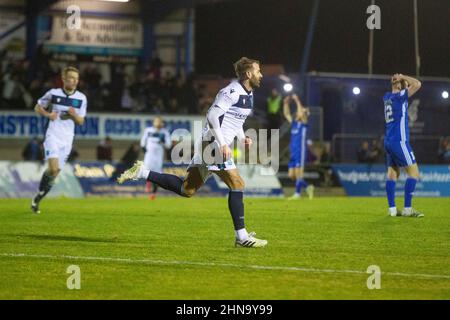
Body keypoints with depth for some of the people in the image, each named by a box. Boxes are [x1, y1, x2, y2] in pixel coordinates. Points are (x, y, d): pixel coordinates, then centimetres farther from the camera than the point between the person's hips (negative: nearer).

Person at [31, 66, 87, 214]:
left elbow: (81, 121, 8)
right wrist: (47, 114, -10)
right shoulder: (53, 93, -3)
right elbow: (38, 107, 10)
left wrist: (74, 115, -14)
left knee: (55, 172, 3)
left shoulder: (81, 98, 2)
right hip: (53, 135, -3)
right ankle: (39, 194, -2)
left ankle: (37, 199, 19)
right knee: (53, 168, -21)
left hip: (67, 139, 3)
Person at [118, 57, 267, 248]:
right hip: (213, 144, -10)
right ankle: (241, 237, -13)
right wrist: (222, 144, -25)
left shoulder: (248, 94, 17)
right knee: (237, 184, -14)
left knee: (186, 190, 10)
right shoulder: (232, 92, -15)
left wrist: (242, 138, 12)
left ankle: (142, 173, 14)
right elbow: (212, 115, -22)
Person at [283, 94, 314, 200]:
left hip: (301, 151, -8)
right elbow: (286, 114, 18)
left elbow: (301, 114, -19)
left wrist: (297, 101, -16)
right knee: (291, 175, 5)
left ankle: (297, 194, -7)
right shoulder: (293, 122, 16)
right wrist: (286, 103, 7)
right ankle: (308, 187, 19)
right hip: (293, 152, 8)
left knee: (298, 172, -9)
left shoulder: (303, 123, -3)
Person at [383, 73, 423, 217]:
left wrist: (399, 79, 16)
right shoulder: (399, 96, -11)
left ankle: (392, 209, 6)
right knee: (414, 172, -6)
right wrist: (402, 77, -4)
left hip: (389, 141, 9)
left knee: (392, 173, 9)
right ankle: (407, 209, -12)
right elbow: (417, 84, -17)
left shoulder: (387, 97, 12)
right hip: (399, 141, -9)